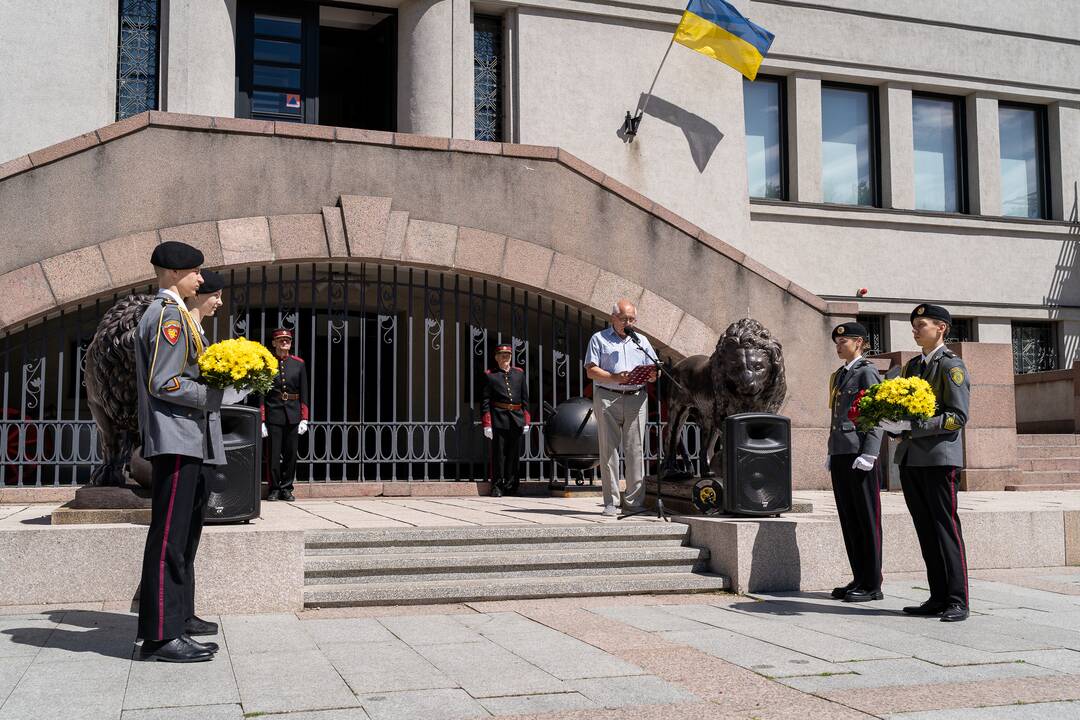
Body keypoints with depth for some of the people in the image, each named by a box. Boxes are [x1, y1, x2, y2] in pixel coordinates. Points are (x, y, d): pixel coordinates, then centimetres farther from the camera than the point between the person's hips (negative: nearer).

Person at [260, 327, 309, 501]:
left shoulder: (299, 364, 7)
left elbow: (304, 394, 7)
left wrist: (304, 419, 1)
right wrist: (261, 420, -7)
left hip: (293, 415, 2)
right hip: (273, 414, -2)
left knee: (291, 453, 5)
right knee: (274, 454, 0)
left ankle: (286, 488, 15)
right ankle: (274, 489, 10)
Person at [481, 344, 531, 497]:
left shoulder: (519, 373, 12)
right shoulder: (489, 375, 3)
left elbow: (525, 399, 13)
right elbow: (485, 401, 0)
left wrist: (526, 421, 8)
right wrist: (487, 424, -6)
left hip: (516, 419, 3)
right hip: (498, 419, -3)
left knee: (514, 454, 6)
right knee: (498, 453, -1)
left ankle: (511, 486, 14)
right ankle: (497, 486, 6)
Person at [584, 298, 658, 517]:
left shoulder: (641, 341, 21)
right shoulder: (599, 339, 9)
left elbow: (653, 372, 17)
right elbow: (591, 371, -1)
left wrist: (652, 375, -7)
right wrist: (614, 378, -16)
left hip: (636, 398, 3)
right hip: (607, 398, -3)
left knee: (635, 450, -1)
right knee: (609, 449, -3)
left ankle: (634, 501, 3)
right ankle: (611, 502, 0)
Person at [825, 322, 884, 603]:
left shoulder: (867, 372, -6)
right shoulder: (839, 375, 19)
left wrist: (867, 455, -18)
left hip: (859, 456, -8)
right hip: (840, 456, 8)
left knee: (867, 520, -2)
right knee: (848, 519, 10)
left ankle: (872, 585, 2)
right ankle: (859, 579, 17)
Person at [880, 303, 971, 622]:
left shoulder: (952, 365, -6)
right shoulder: (913, 366, 18)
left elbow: (957, 417, -14)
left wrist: (912, 426, -20)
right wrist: (892, 424, 4)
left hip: (940, 458, -7)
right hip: (911, 459, 8)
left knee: (946, 529, -5)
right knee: (926, 532, 9)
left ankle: (957, 602, 1)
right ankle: (938, 598, 15)